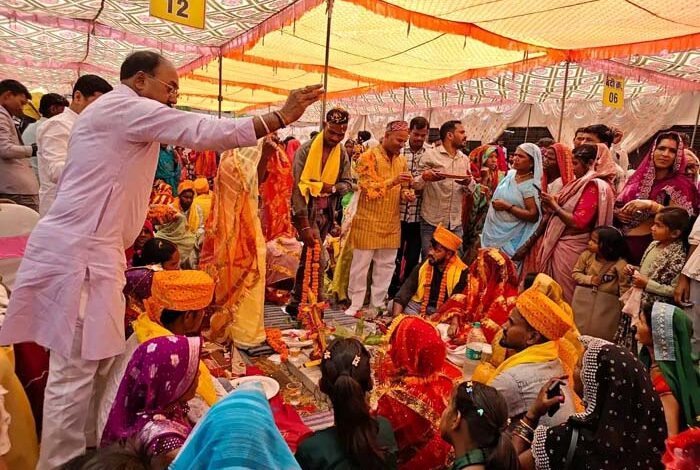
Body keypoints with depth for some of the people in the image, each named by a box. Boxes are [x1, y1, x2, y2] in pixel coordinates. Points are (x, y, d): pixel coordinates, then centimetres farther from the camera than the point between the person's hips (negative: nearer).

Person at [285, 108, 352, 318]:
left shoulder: (342, 154, 5)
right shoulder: (306, 151, -12)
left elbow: (347, 183, 7)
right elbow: (298, 188, -18)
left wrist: (332, 187, -18)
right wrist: (305, 225, -23)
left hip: (326, 213, 5)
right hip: (306, 212, -5)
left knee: (308, 257, 13)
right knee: (318, 259, -12)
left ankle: (295, 304, 26)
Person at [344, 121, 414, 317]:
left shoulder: (402, 160, 11)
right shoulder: (369, 156, -8)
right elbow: (369, 189, -15)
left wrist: (405, 193, -2)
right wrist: (393, 181, -26)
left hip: (392, 223, 6)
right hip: (368, 221, -5)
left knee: (386, 265, 10)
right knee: (361, 264, 3)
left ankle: (377, 304, 22)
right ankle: (355, 304, 16)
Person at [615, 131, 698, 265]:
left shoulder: (680, 185, -3)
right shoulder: (639, 177, 10)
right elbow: (617, 205, 16)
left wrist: (651, 205, -23)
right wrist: (618, 213, -5)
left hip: (652, 247, -4)